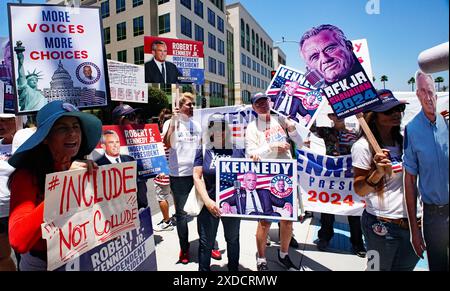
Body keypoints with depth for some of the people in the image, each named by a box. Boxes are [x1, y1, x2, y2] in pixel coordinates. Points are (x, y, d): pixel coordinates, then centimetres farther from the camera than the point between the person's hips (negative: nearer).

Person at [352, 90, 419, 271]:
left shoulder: (403, 141, 6)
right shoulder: (363, 146, -14)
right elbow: (359, 190, -11)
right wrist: (378, 173, -31)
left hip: (412, 222, 6)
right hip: (381, 225, -6)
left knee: (406, 266, 20)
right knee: (380, 268, 12)